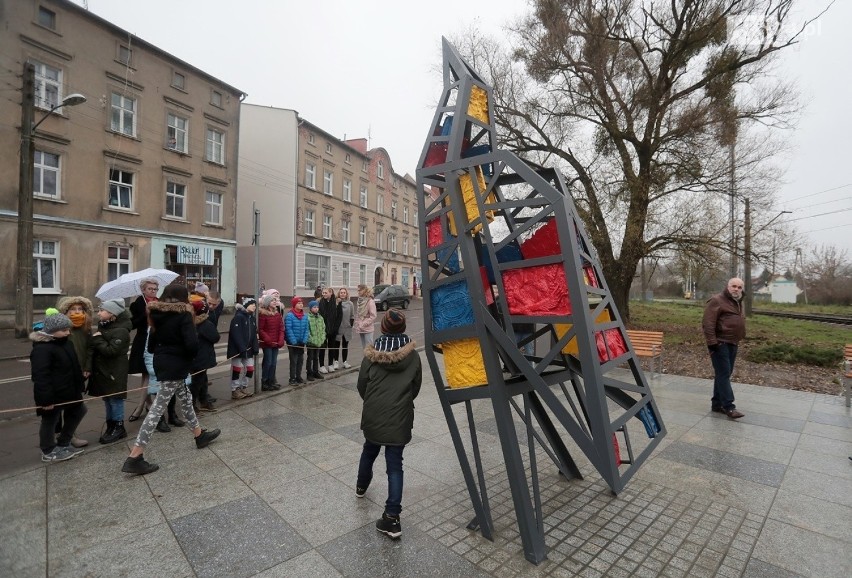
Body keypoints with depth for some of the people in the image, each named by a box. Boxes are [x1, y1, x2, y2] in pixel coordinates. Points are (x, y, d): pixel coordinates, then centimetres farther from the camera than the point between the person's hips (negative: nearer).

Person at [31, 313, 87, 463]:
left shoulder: (64, 343, 8)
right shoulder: (42, 348, -23)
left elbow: (73, 366, 18)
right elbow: (40, 376, -25)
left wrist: (80, 383, 18)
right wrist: (46, 398, -25)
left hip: (68, 390, 9)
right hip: (53, 394, -9)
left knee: (78, 411, 19)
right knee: (50, 421, 8)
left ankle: (63, 444, 33)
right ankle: (48, 452, 25)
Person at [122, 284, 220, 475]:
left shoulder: (158, 315, 8)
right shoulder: (183, 315, -14)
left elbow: (151, 345, 11)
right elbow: (192, 344, -21)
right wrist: (190, 355, -2)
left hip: (162, 363, 9)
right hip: (175, 366, -9)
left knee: (186, 400, 21)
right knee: (157, 408, -4)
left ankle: (200, 435, 36)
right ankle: (134, 458, 1)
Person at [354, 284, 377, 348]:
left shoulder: (370, 301, -12)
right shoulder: (360, 301, 8)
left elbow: (373, 316, -15)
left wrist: (363, 324, -16)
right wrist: (357, 325, 5)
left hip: (367, 329, -7)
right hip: (360, 329, 7)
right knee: (364, 347, 13)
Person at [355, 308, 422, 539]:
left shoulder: (371, 355, -10)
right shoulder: (413, 356, -9)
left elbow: (361, 386, 0)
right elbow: (416, 388, 1)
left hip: (372, 416, 2)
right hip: (400, 418, -2)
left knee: (369, 450, 27)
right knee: (395, 465, 6)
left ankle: (361, 485, 52)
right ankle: (392, 517, 4)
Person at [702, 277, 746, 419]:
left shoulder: (739, 302, 16)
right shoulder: (717, 301, -12)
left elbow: (739, 323, 27)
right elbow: (707, 323, -19)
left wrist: (739, 339, 22)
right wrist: (711, 342, -23)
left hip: (732, 343, 9)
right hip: (720, 343, -9)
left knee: (725, 374, 12)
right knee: (723, 374, -9)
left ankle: (717, 403, 19)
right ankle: (728, 407, -7)